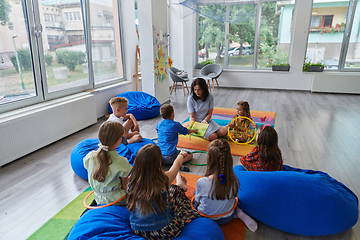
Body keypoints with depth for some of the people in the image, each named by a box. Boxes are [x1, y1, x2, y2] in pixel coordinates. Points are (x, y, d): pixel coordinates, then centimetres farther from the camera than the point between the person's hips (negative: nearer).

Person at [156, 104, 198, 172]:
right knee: (190, 155, 9)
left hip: (159, 155, 5)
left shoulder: (159, 124, 6)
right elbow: (186, 132, 10)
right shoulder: (175, 125, -7)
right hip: (170, 157, -4)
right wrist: (194, 130, 33)